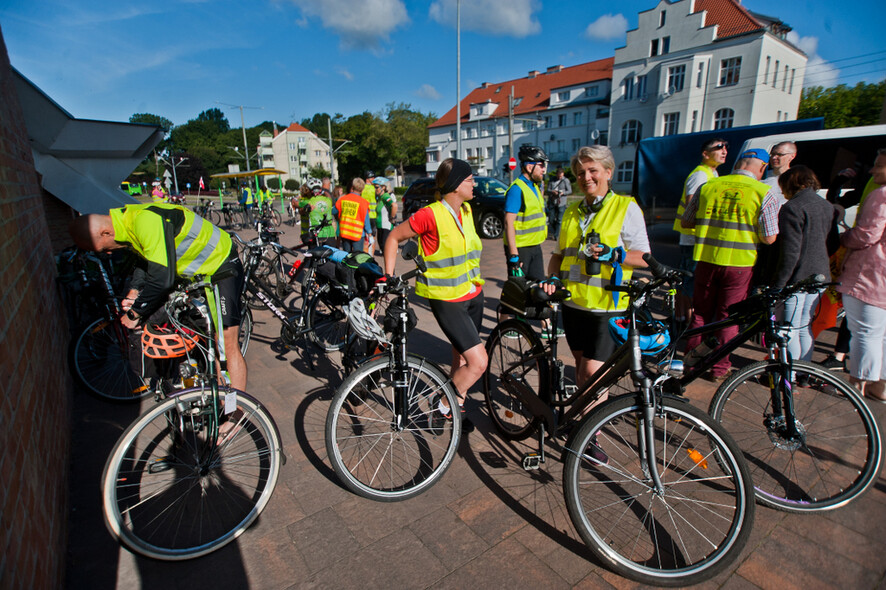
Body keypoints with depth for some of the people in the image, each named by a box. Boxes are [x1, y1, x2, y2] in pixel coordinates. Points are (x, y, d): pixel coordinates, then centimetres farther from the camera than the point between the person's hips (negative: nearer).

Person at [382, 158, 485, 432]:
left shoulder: (466, 210, 5)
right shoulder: (430, 214, -19)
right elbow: (393, 238, -9)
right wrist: (388, 278, -10)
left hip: (473, 296, 8)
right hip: (446, 300, -7)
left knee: (461, 360, 16)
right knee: (478, 362, -11)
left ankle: (455, 410, 35)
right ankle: (443, 408, 11)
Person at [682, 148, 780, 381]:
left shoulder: (707, 186, 2)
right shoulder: (763, 193, -6)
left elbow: (686, 222, 9)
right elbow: (769, 238, -8)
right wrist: (747, 228, 10)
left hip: (706, 260, 2)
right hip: (739, 263, -2)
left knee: (701, 313, 15)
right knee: (728, 317, 10)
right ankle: (719, 368, 19)